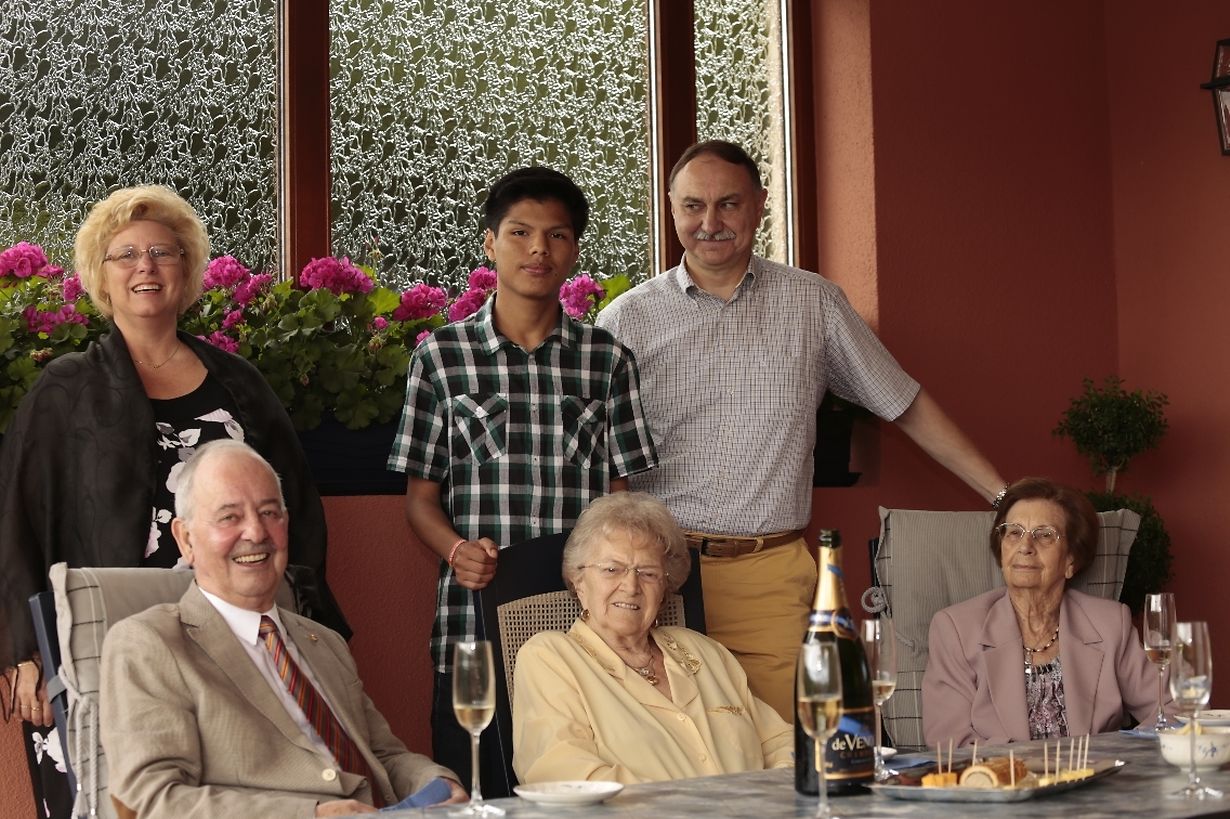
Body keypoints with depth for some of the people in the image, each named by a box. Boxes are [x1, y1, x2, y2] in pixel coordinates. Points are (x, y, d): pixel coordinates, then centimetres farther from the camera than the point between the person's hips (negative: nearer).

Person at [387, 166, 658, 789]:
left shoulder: (607, 359, 8)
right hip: (473, 622, -1)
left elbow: (620, 496, 8)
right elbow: (421, 496, 7)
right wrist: (456, 550, -13)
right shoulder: (442, 356, 5)